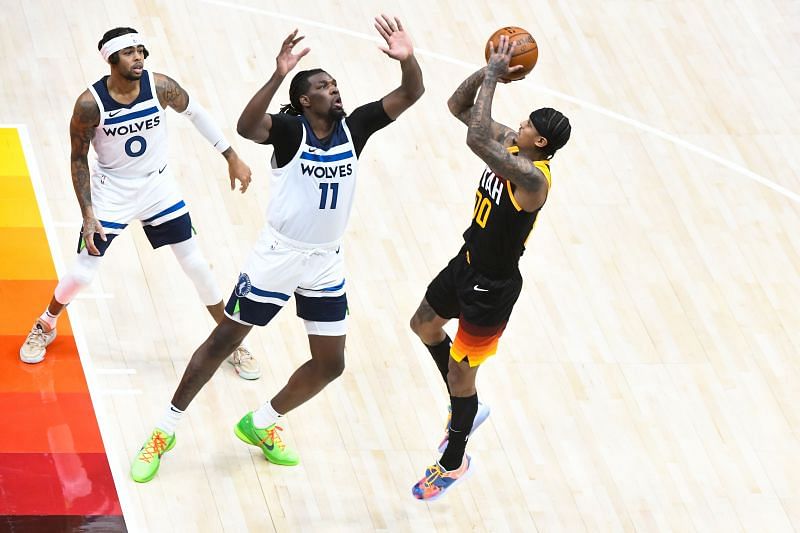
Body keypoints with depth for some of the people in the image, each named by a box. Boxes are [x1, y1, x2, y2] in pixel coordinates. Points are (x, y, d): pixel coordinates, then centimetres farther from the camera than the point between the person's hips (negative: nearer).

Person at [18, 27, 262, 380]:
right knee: (83, 271, -1)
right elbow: (78, 159, -11)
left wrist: (231, 157, 5)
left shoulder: (160, 87, -18)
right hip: (111, 192, -2)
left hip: (158, 188, 2)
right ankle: (45, 326, 29)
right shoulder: (90, 103, -24)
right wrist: (88, 215, -15)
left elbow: (195, 113, 2)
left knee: (196, 265, 3)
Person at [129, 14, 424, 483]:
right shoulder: (289, 129, -17)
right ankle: (165, 431, 14)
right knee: (224, 340, 2)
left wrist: (408, 60, -29)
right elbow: (247, 127, -39)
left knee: (330, 364, 9)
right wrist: (278, 75, -51)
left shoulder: (353, 127, -3)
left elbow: (410, 95, -8)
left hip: (327, 263, 5)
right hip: (278, 255, -5)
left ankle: (261, 425, 30)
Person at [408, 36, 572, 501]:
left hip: (492, 288, -9)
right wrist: (487, 73, -19)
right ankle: (469, 409, 46)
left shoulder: (532, 178, -34)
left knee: (460, 376, 6)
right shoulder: (509, 145, -8)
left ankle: (453, 464, 29)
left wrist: (493, 78, -38)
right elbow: (458, 107, -2)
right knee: (425, 326, 29)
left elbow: (475, 138, -47)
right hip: (468, 263, 9)